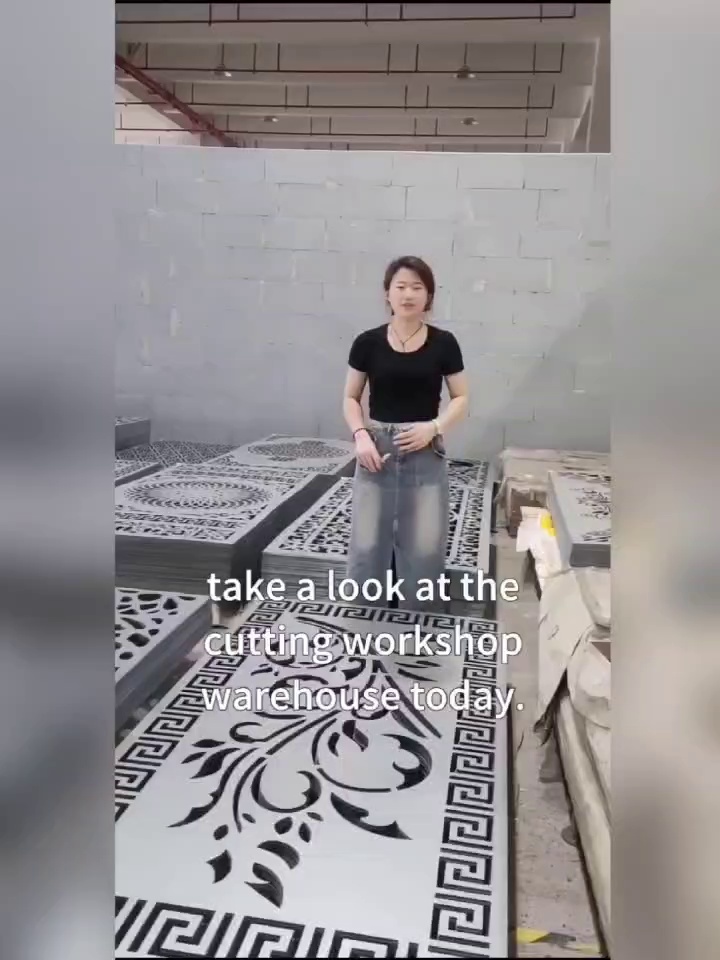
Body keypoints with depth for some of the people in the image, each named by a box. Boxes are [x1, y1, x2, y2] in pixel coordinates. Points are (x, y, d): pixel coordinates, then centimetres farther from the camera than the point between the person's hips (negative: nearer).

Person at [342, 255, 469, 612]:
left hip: (425, 453, 0)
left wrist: (434, 427, -12)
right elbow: (351, 398, 7)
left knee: (424, 551, 1)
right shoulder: (368, 342, 1)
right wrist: (360, 435, -10)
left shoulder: (443, 343, 0)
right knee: (367, 547, 1)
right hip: (377, 450, 0)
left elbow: (461, 399, 5)